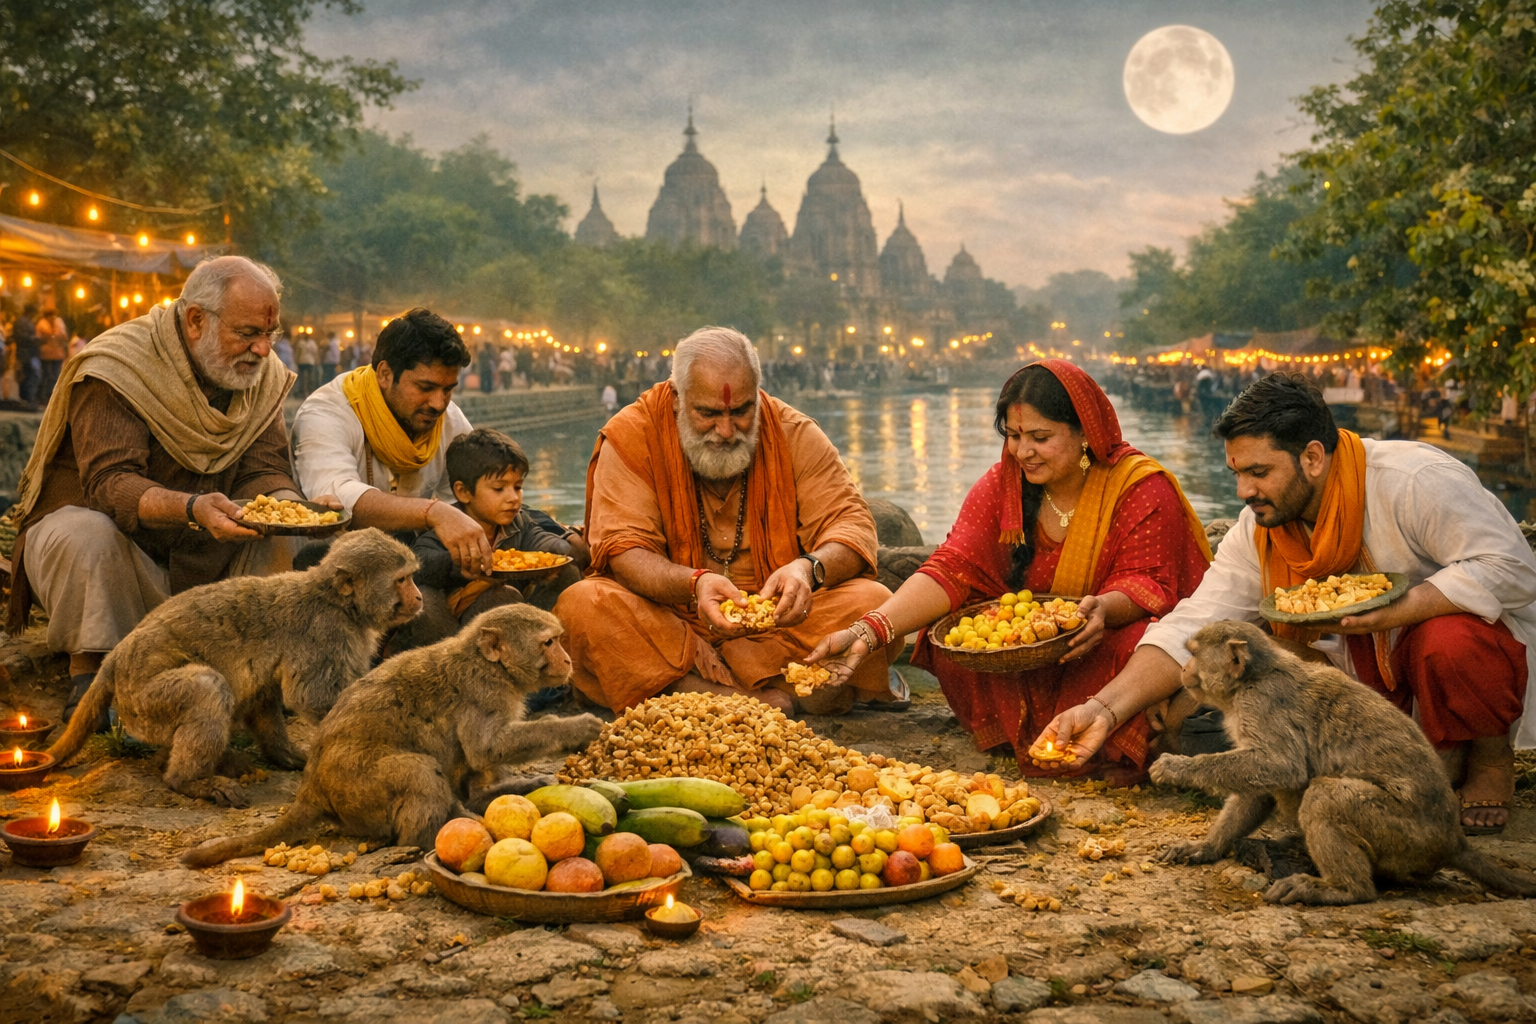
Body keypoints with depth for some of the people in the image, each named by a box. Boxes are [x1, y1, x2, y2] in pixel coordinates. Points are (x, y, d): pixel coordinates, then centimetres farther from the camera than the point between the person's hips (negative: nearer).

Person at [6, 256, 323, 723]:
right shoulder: (118, 369, -21)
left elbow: (265, 470, -7)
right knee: (84, 532, -37)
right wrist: (193, 508, -50)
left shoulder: (263, 377, -1)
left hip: (197, 559, 5)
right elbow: (109, 482, -31)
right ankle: (88, 679, -20)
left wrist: (293, 505, -32)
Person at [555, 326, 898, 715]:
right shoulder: (631, 437, -7)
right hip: (669, 620, -1)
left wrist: (809, 568, -30)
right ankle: (756, 694, -30)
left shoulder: (794, 434, -1)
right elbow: (624, 552, -14)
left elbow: (852, 523, -6)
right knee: (582, 606, -30)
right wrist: (694, 584, -35)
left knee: (874, 603, -23)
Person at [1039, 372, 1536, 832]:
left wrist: (1386, 612, -35)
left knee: (1447, 640, -37)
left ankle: (1491, 754, -4)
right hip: (1367, 670, 5)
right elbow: (1193, 627, -11)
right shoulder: (1258, 528, -7)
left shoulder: (1414, 480, -23)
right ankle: (1437, 759, 9)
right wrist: (1104, 709, -24)